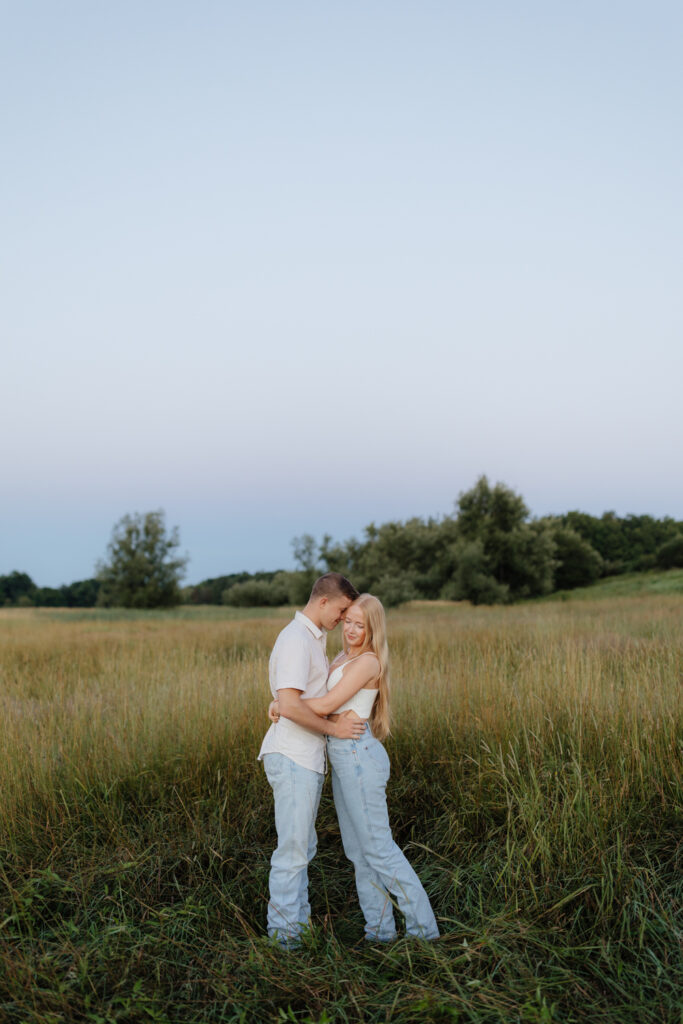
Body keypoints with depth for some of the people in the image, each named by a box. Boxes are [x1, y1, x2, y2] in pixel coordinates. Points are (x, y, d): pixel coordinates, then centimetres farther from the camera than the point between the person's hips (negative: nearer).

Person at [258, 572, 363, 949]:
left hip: (306, 760, 10)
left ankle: (299, 923, 27)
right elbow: (289, 706, -26)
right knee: (293, 850, -2)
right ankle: (284, 933, 7)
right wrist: (333, 728, -15)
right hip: (292, 758, -10)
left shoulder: (312, 639, 16)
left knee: (303, 847, 17)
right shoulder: (296, 640, -17)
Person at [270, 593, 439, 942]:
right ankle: (380, 929, 23)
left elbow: (325, 705, -21)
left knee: (378, 848, -2)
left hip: (359, 756, -9)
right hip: (343, 757, 9)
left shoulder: (368, 662, -16)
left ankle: (424, 927, 8)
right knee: (357, 849, 13)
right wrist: (281, 702, 2)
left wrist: (283, 706, -9)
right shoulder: (343, 658, 13)